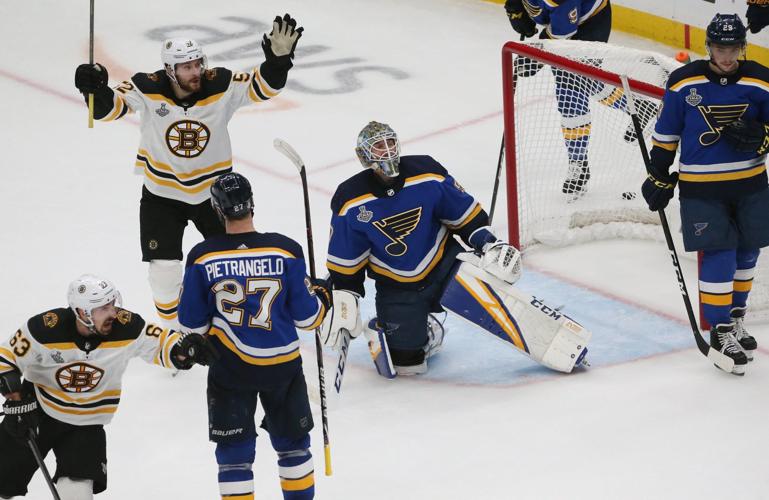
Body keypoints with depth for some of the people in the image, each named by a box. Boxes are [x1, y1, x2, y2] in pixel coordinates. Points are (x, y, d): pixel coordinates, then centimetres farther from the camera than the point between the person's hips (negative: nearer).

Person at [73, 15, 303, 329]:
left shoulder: (221, 85, -19)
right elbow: (110, 107, -20)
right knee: (164, 269, -5)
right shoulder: (148, 90, -22)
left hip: (213, 189, 2)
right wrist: (95, 89, -41)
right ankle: (174, 330, 18)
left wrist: (278, 58, -36)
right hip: (162, 194, -2)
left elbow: (262, 86, -18)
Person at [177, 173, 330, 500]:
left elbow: (192, 324, -6)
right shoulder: (286, 251, -12)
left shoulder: (202, 258, -12)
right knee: (292, 442, 19)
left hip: (230, 369, -1)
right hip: (282, 365, 1)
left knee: (234, 451, 10)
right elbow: (306, 316, -6)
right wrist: (322, 297, 15)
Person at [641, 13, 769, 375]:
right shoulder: (684, 83, -8)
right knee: (719, 255, -8)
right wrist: (658, 179, 5)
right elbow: (665, 134, 2)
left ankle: (735, 316, 32)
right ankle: (719, 331, 2)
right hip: (701, 186, -3)